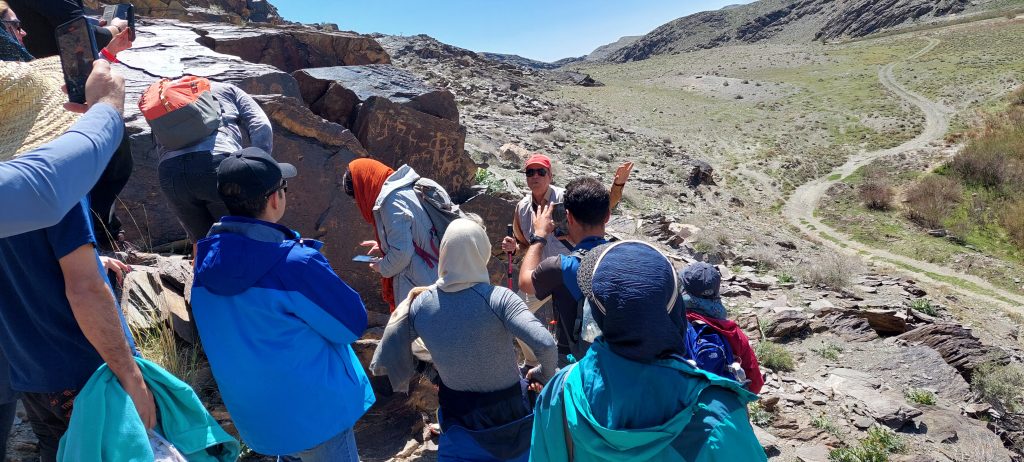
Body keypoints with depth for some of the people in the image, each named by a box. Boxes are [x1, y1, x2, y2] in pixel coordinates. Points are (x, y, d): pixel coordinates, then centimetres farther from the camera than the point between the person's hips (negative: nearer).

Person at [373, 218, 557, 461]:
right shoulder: (498, 298, -25)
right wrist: (544, 374, -13)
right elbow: (546, 344, -33)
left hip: (460, 420, 2)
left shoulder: (420, 305, -13)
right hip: (509, 413, -1)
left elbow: (387, 358, -3)